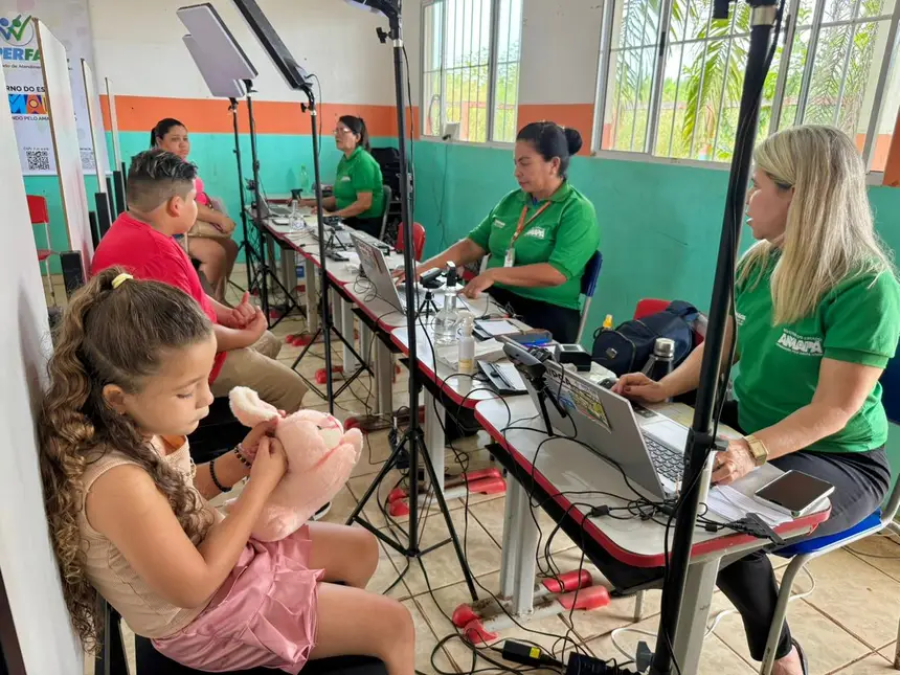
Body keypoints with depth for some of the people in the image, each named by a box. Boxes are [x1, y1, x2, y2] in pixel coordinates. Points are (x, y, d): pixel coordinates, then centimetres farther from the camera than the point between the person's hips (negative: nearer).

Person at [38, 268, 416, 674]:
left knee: (361, 548, 20)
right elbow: (195, 587, -27)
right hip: (204, 619, -7)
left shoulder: (138, 427, -11)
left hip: (212, 552, 8)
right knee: (394, 626, -3)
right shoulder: (117, 480, -36)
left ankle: (341, 627, 44)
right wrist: (261, 483, -22)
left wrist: (244, 457, -10)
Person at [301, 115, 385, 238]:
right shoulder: (344, 160, 11)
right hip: (348, 221, 8)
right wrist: (312, 203, 7)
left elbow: (364, 203, -21)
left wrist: (332, 215, -21)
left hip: (365, 225, -7)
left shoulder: (363, 161, -14)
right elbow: (341, 198, 15)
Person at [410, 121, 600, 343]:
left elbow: (556, 274, -20)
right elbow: (472, 245, 13)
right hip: (494, 299, 6)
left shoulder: (577, 212, -8)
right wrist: (424, 268, 1)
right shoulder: (511, 201, 13)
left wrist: (494, 274, -23)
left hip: (546, 312, -6)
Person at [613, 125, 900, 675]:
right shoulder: (760, 262, -1)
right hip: (753, 426, 7)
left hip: (837, 460, -6)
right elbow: (721, 344, 6)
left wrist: (753, 451, -40)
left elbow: (833, 411, -25)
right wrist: (664, 389, -9)